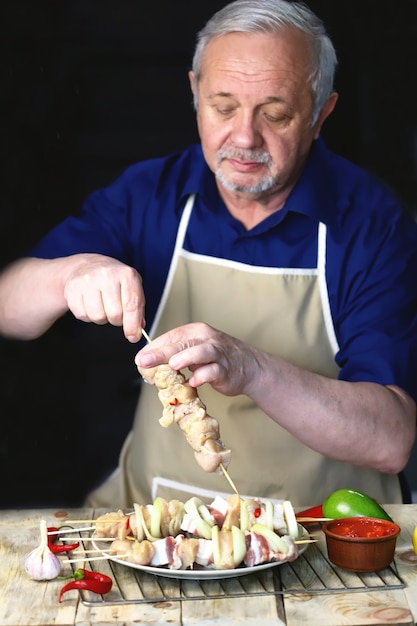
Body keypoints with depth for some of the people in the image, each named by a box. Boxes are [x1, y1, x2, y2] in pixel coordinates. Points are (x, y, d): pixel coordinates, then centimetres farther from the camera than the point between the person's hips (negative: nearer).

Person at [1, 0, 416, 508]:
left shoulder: (373, 221, -8)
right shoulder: (147, 192, 3)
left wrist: (252, 368, -31)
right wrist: (72, 274, -19)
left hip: (317, 523, -2)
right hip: (150, 505, 3)